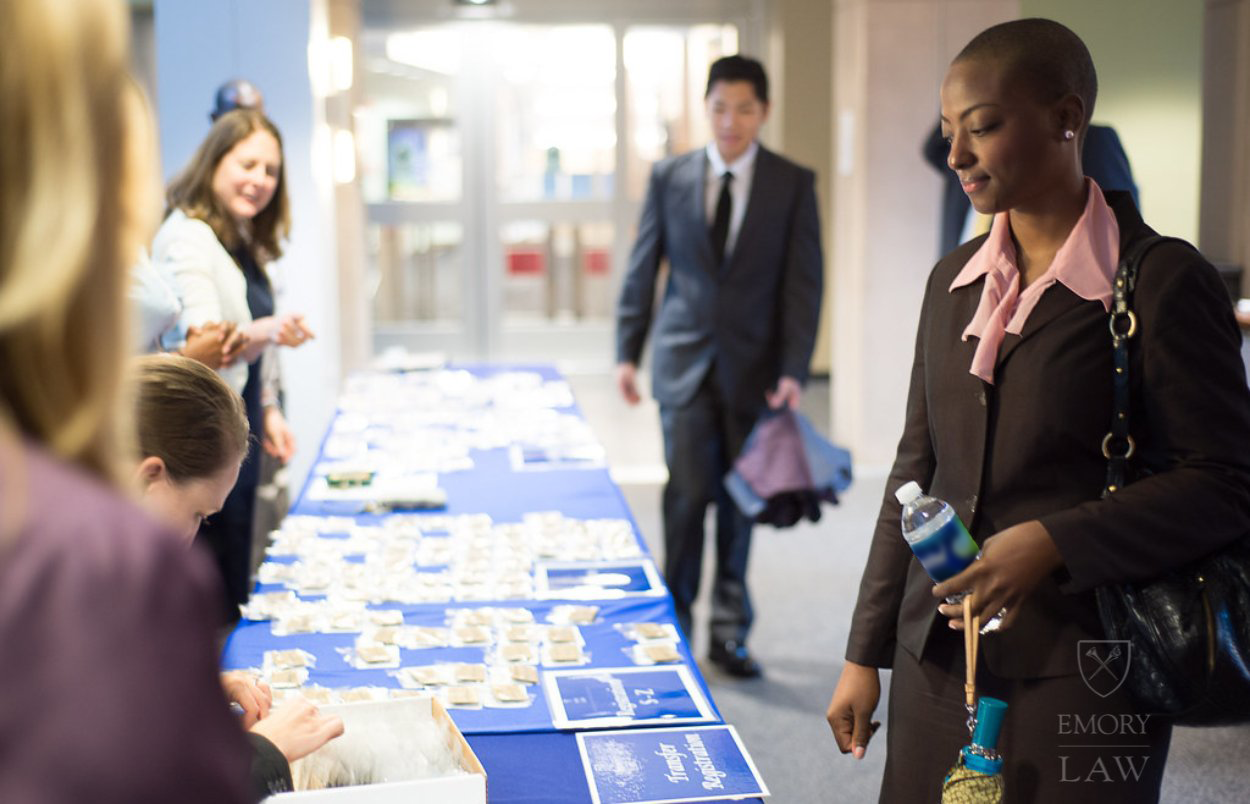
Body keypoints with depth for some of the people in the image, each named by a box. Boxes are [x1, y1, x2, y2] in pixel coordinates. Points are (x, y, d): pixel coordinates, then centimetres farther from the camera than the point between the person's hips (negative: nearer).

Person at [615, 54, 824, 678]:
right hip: (685, 362, 0)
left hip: (753, 368, 0)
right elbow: (642, 271, 7)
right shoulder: (669, 178, 3)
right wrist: (627, 351, 2)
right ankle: (675, 624, 11)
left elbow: (803, 282, -3)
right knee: (688, 494, -4)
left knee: (740, 502, 7)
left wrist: (793, 370, -11)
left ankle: (729, 632, 19)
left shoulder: (793, 184, 0)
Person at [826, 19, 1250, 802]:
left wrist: (1055, 542, -22)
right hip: (939, 663, 6)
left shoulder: (1162, 282, -9)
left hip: (1083, 675, -5)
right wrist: (865, 653, 13)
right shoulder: (953, 282, 10)